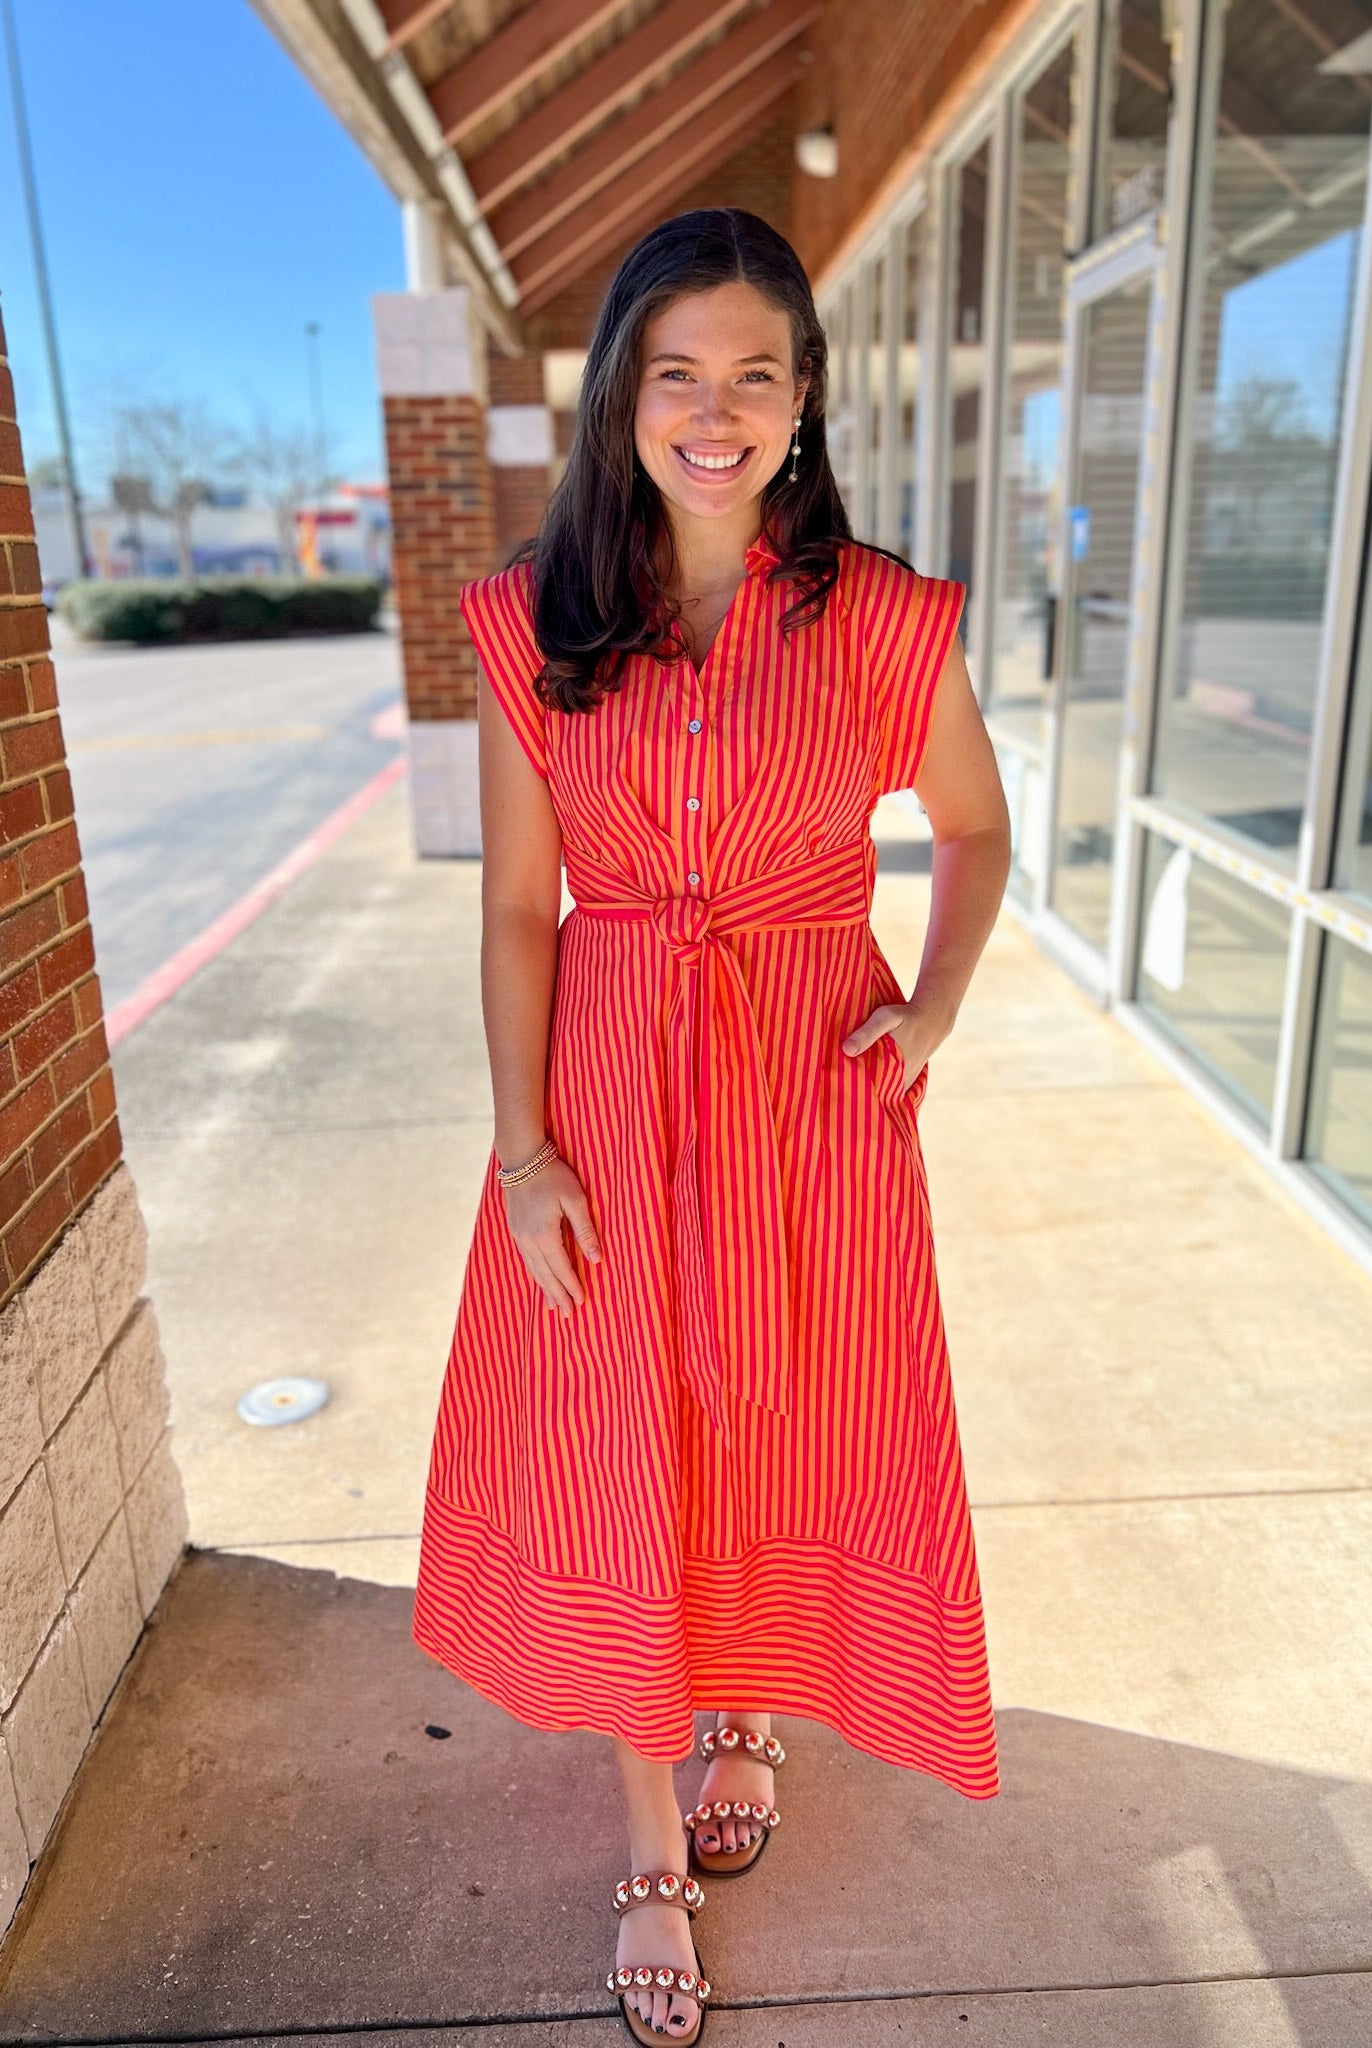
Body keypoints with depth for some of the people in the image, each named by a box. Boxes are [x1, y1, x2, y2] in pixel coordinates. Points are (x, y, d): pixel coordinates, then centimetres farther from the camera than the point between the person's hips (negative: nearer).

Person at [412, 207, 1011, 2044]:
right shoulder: (534, 624, -1)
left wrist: (938, 1003, -6)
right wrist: (523, 1143, -6)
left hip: (811, 1095, 0)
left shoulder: (878, 618, -4)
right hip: (605, 1091, 1)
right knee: (619, 1466, 11)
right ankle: (652, 1849, 38)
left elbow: (976, 827, 10)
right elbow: (517, 904, 0)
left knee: (794, 1445, 16)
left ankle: (751, 1722, 51)